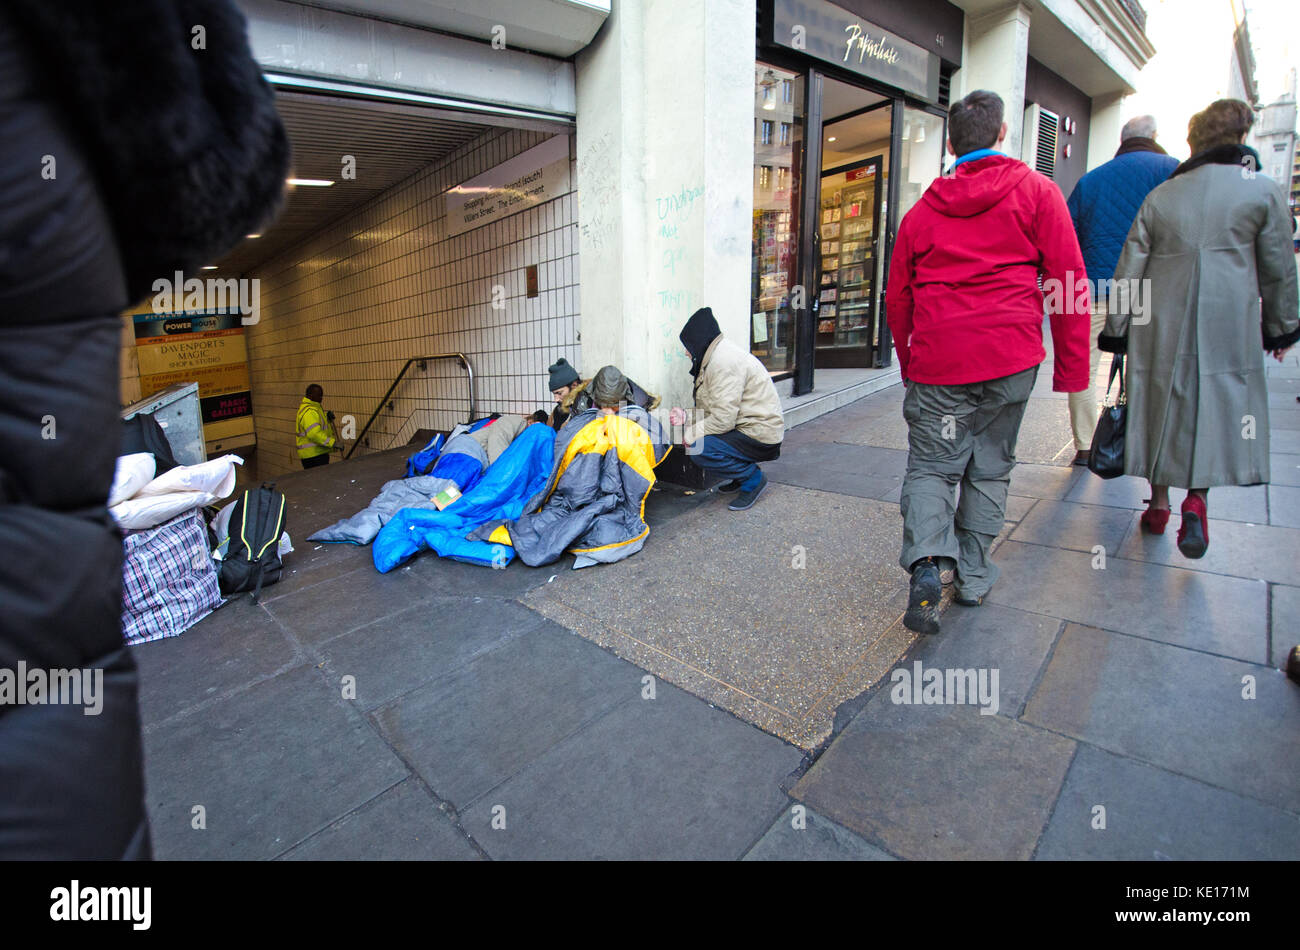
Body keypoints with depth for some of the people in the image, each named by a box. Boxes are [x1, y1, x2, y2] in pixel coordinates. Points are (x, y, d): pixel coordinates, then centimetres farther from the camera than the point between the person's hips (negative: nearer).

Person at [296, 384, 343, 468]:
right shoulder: (308, 411, -18)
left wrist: (327, 418, 7)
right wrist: (333, 443, -31)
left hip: (318, 453, 10)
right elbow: (314, 434, -28)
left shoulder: (314, 408, 16)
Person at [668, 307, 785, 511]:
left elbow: (723, 419, -26)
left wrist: (689, 435, -14)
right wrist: (686, 416, 6)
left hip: (761, 438, -11)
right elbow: (713, 409, 18)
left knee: (698, 449, -25)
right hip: (745, 427, 11)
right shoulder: (716, 357, 14)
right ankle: (741, 476, 16)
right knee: (694, 437, 9)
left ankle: (753, 478, -4)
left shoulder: (724, 362, -20)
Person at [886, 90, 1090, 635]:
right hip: (1011, 356, 0)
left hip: (937, 359, 0)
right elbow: (1069, 283, 0)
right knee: (990, 466, 13)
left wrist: (909, 364, 24)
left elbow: (897, 296, 14)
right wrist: (1072, 367, 4)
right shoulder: (1036, 191, 5)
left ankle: (925, 562, -16)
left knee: (930, 465, 7)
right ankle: (973, 577, 21)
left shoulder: (923, 209, 11)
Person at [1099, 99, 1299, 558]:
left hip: (1161, 327, 2)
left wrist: (1115, 331, 7)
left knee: (1163, 405, 11)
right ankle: (1196, 499, -7)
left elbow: (1129, 269, 3)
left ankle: (1158, 504, 18)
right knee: (1218, 409, 9)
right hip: (1228, 329, -2)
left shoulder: (1160, 196, 8)